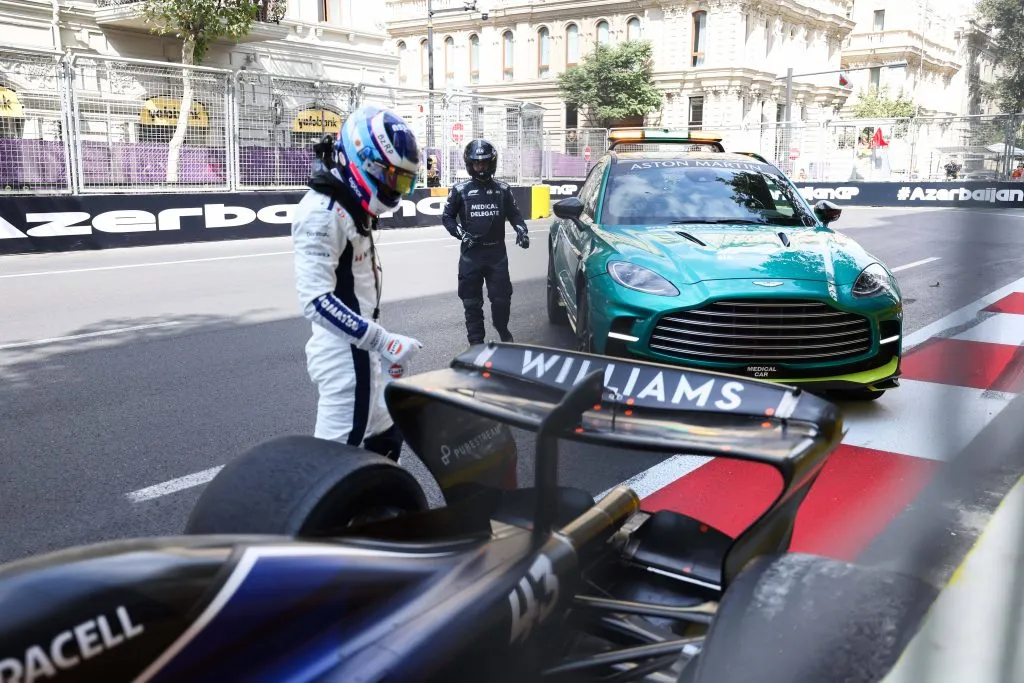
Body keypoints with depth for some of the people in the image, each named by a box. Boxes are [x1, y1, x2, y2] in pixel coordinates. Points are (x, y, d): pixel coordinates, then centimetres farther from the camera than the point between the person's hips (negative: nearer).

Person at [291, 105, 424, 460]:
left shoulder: (352, 206, 11)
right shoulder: (322, 212, -20)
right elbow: (316, 300, -28)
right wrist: (383, 341, -29)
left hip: (360, 349, 10)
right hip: (345, 354, -10)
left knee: (386, 438, 19)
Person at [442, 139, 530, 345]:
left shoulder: (502, 189, 6)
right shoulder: (460, 190, 0)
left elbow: (514, 214, 13)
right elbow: (446, 216, 6)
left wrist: (521, 229, -6)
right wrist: (461, 233, -9)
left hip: (497, 253, 1)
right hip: (471, 255, -1)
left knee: (502, 297, 6)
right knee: (472, 301, 4)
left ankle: (503, 330, 32)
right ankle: (476, 341, 15)